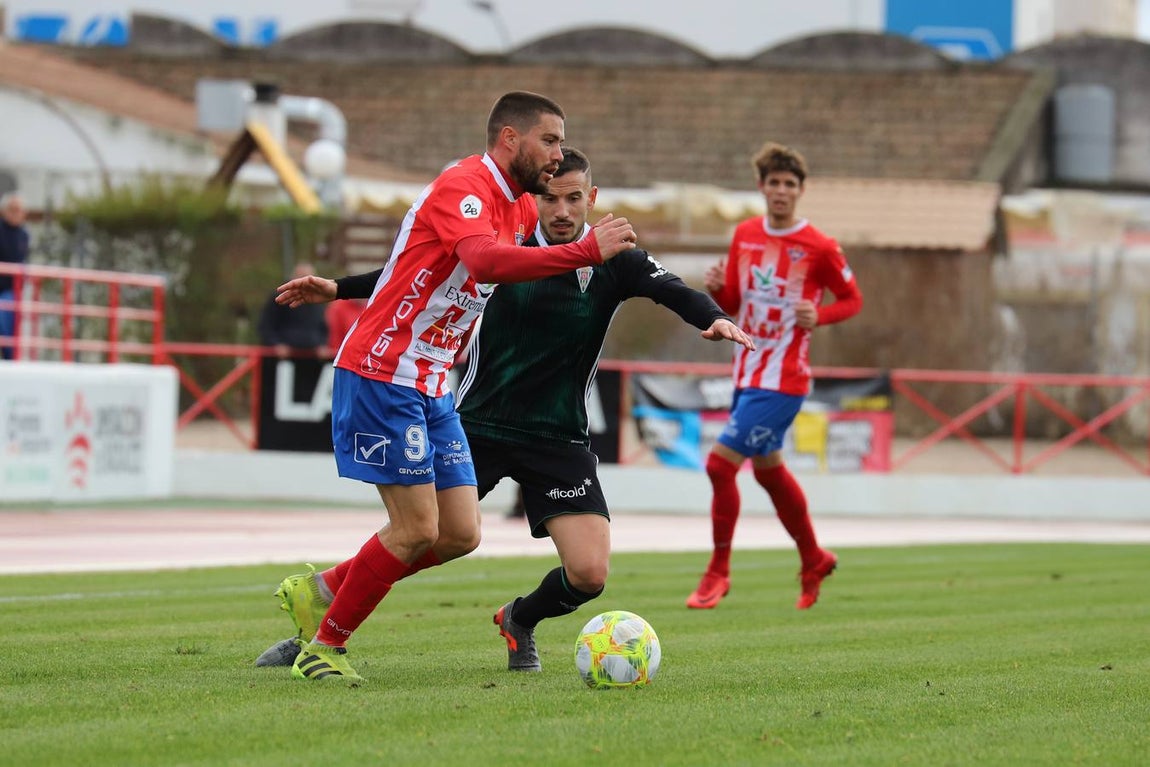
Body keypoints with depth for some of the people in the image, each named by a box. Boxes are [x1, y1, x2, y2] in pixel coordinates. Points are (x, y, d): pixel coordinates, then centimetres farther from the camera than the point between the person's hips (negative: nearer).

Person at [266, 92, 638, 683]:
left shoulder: (521, 207, 12)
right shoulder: (462, 187, -18)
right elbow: (485, 259, -39)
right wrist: (587, 251, -39)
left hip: (431, 388, 9)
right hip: (382, 378, -9)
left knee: (460, 534, 4)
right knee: (418, 529, -10)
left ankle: (320, 592, 20)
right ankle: (324, 646, 7)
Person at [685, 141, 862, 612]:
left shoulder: (819, 248, -11)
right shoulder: (745, 235, 7)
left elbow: (852, 299, 1)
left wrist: (819, 316, -18)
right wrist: (717, 288, -8)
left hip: (782, 380, -7)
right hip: (747, 373, 7)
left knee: (721, 463, -13)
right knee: (769, 470, 19)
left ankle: (718, 573, 0)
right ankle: (813, 560, 38)